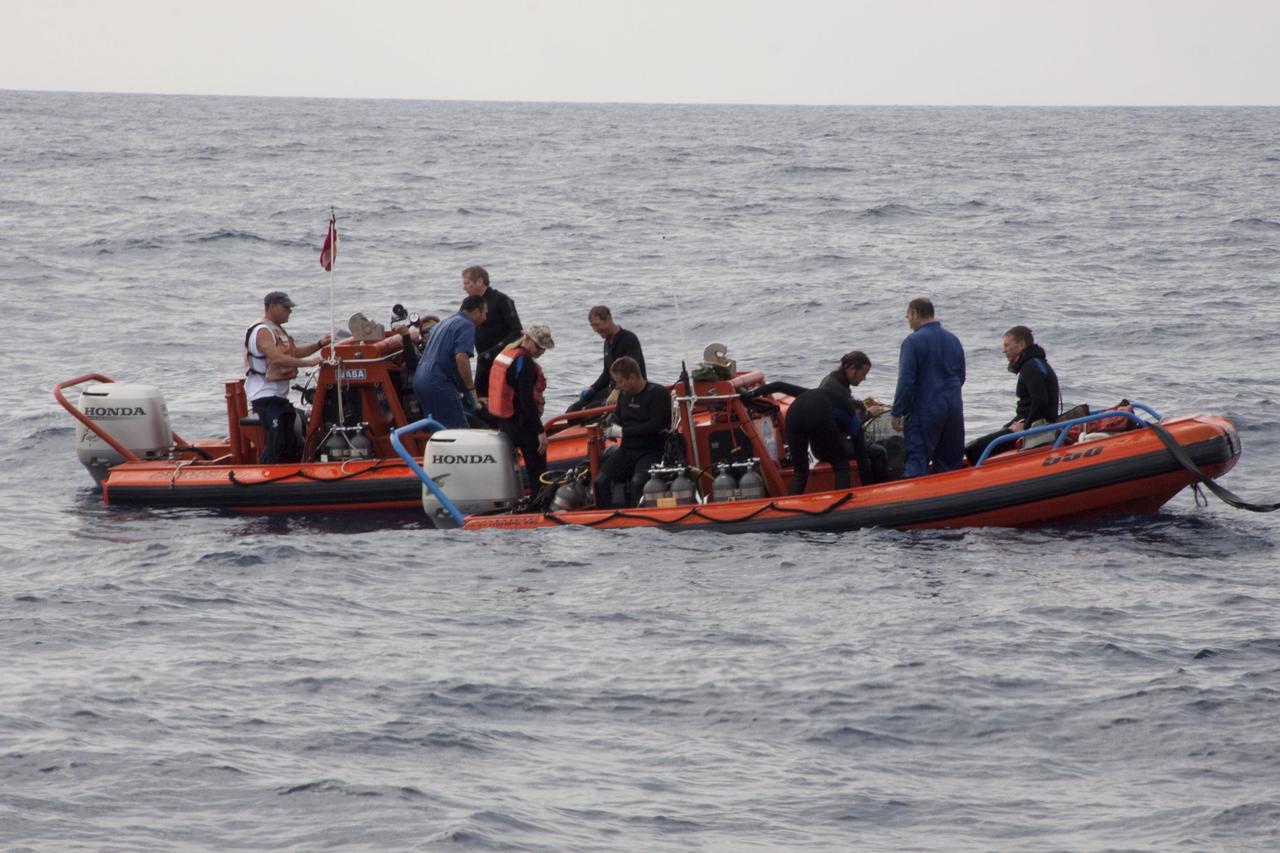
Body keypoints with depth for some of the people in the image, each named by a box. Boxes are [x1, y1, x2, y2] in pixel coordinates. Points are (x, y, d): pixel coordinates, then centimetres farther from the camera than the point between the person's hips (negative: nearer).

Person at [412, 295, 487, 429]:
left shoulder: (447, 321, 23)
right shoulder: (467, 326, -7)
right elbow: (461, 357, -21)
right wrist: (470, 388, -13)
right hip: (438, 382, -9)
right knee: (458, 429, -10)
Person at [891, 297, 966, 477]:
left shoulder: (913, 341, -10)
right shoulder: (953, 340, 11)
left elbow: (906, 381, -15)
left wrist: (897, 413, -9)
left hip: (924, 410, -6)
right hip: (954, 408, 6)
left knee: (915, 462, -8)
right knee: (951, 462, 13)